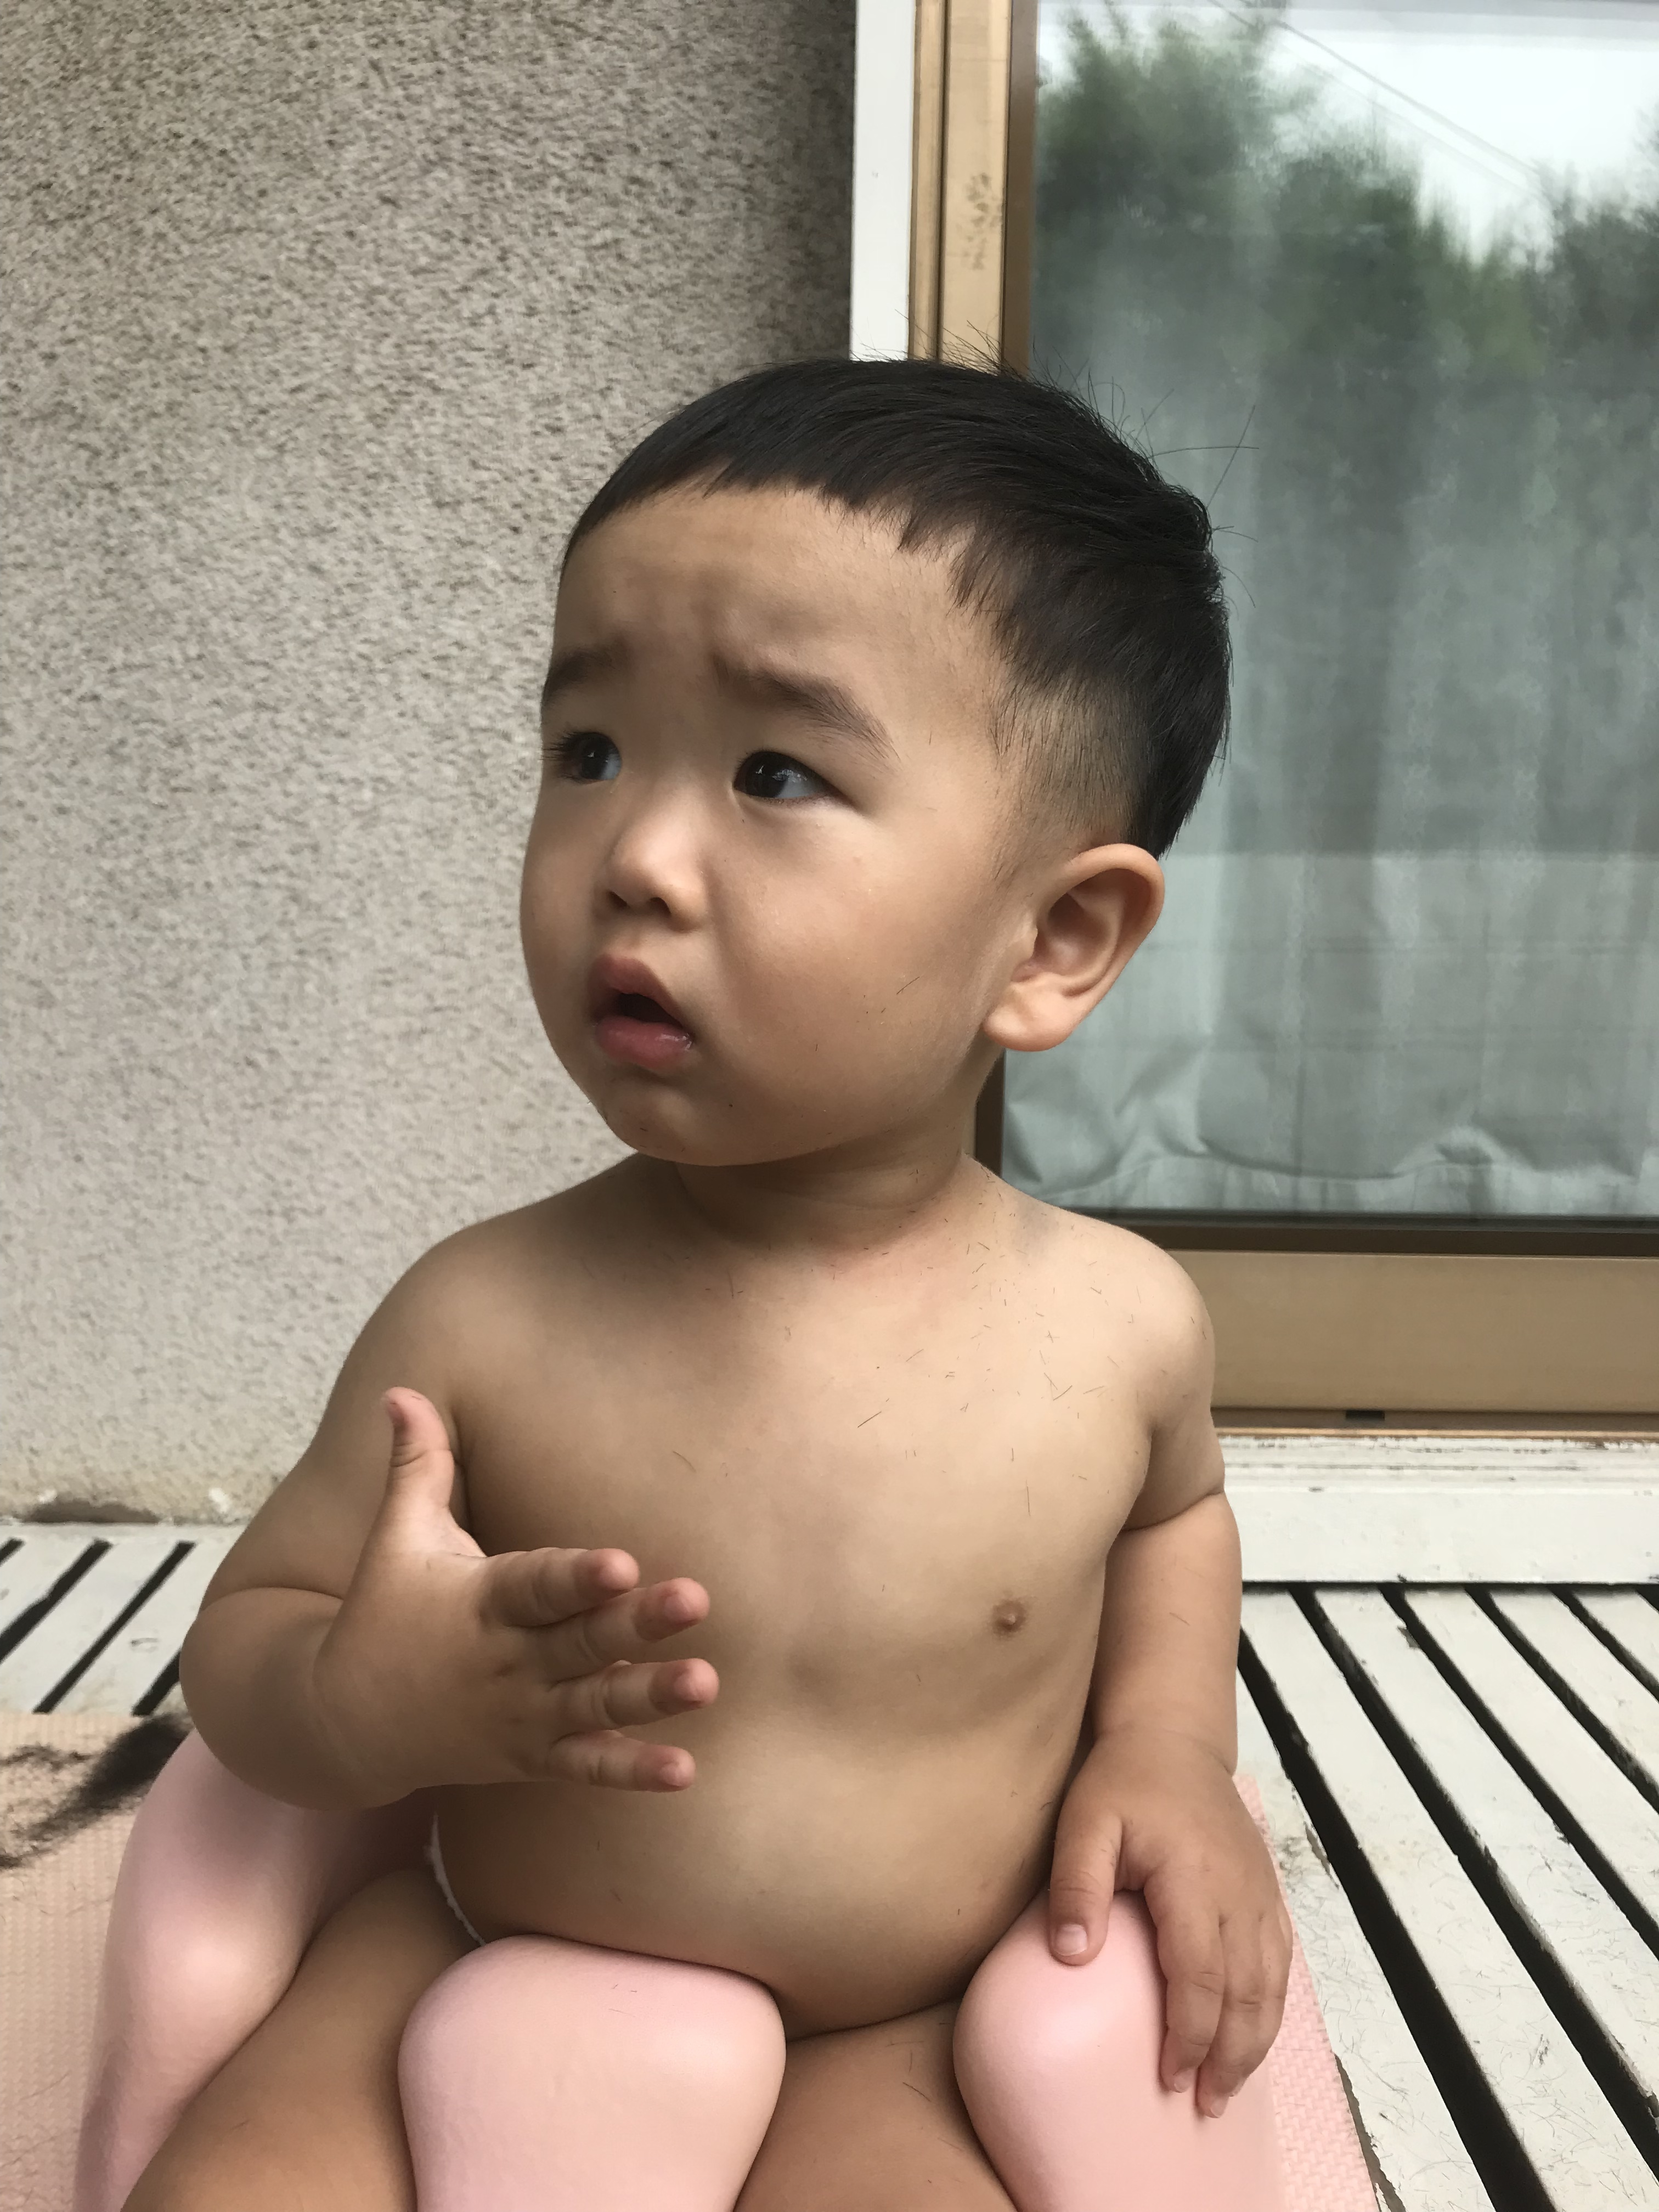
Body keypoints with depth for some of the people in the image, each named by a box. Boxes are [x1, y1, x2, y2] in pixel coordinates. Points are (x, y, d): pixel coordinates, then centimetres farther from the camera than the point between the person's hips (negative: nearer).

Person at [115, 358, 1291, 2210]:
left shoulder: (1119, 1325, -14)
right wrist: (365, 1700, -27)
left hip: (893, 2049, 1)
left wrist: (1169, 1744, -5)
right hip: (485, 1975, 0)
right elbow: (243, 1634, -5)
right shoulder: (483, 1322, -18)